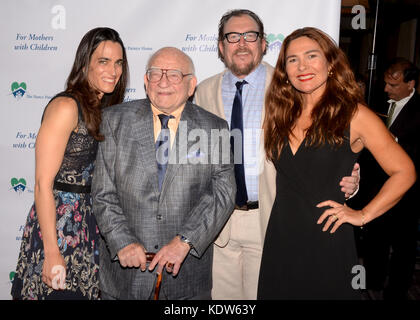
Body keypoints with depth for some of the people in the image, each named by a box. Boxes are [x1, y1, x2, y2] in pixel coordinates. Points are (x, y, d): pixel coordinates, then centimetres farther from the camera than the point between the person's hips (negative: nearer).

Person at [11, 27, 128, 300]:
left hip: (90, 226, 7)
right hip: (59, 224, -7)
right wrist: (52, 253, -18)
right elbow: (43, 184, -17)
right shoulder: (65, 107, -14)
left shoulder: (104, 111, 9)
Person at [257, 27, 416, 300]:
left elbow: (404, 172, -4)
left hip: (328, 245, -4)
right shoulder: (281, 114, 6)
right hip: (279, 241, 4)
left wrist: (363, 215, -6)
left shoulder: (354, 115, -7)